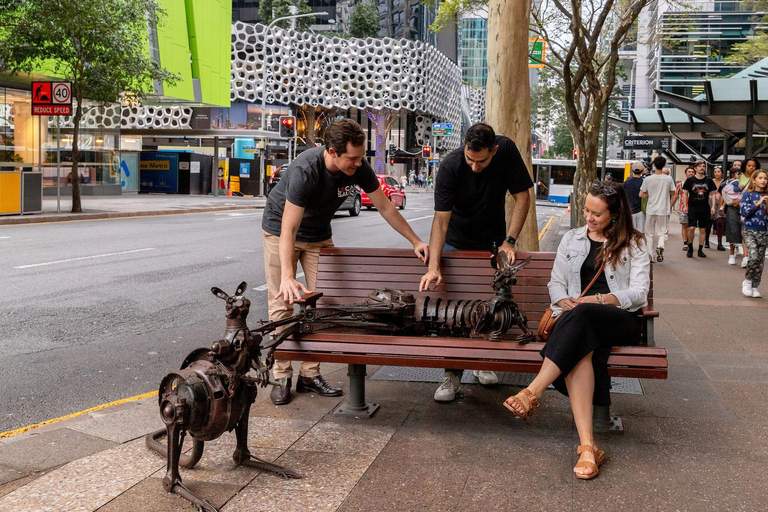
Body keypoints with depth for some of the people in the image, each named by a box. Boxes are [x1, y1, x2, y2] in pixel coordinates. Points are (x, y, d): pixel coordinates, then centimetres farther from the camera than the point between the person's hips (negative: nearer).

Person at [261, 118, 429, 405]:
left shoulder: (358, 168, -20)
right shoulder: (304, 171, -36)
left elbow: (385, 207, -7)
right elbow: (289, 228, -39)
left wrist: (416, 241, -6)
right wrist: (288, 277, -48)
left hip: (319, 236, 5)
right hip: (280, 230, -5)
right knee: (282, 304, -7)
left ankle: (310, 374, 7)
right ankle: (282, 377, 1)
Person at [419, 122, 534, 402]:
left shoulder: (506, 150, -20)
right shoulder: (451, 166, -26)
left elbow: (522, 196, -12)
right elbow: (441, 218, -30)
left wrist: (509, 241, -19)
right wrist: (433, 266, -39)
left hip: (492, 241, 2)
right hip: (456, 242, -2)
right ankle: (453, 373, -6)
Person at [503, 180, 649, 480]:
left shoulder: (634, 245, 13)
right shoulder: (572, 239, 23)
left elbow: (639, 293, 2)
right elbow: (556, 283, 19)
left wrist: (598, 299, -13)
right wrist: (565, 302, -5)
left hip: (620, 320, -2)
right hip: (576, 319, 2)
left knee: (582, 316, -40)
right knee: (580, 351, -38)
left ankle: (533, 392, -46)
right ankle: (587, 446, -47)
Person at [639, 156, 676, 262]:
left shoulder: (647, 179, -5)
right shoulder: (669, 179, -4)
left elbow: (641, 194, 0)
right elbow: (673, 195, 1)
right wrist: (670, 207, 13)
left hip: (650, 210, 1)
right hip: (664, 210, -1)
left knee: (649, 233, 11)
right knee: (663, 231, 9)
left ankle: (650, 255, 10)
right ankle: (660, 246, -19)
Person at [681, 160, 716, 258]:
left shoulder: (709, 181, 7)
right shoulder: (690, 180, 2)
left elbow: (712, 194, 10)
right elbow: (685, 193, 5)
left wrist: (713, 206, 2)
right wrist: (685, 206, -3)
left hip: (705, 209, 2)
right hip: (693, 208, -2)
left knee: (703, 229, 5)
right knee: (691, 228, -13)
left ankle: (700, 250, 13)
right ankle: (690, 248, 5)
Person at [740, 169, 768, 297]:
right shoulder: (748, 194, -3)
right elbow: (744, 212, -13)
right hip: (750, 231, -4)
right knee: (754, 257, -20)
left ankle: (754, 287, 15)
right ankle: (747, 281, 2)